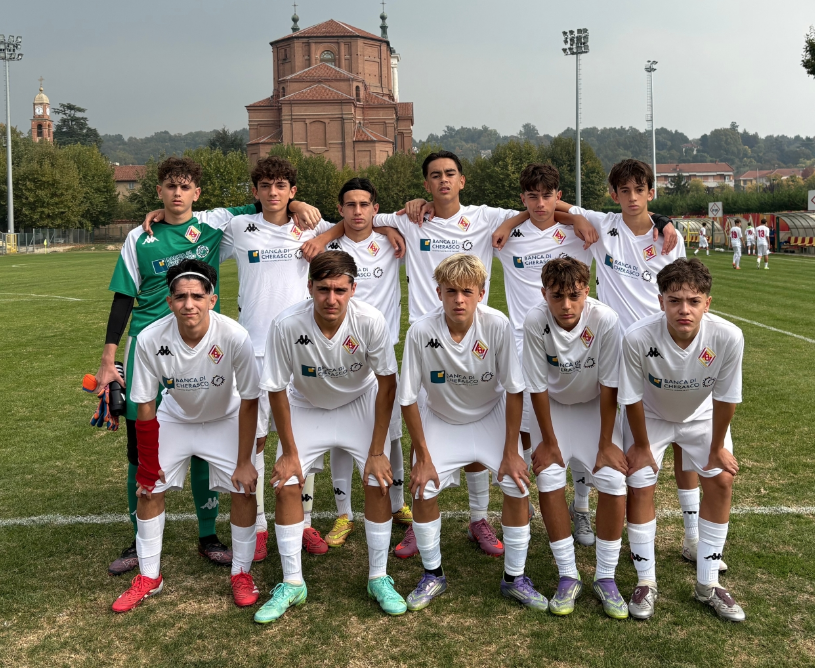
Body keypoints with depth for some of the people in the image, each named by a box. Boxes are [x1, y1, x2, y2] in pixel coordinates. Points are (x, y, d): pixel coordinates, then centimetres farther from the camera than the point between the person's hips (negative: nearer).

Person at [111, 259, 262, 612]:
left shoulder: (234, 337, -35)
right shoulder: (149, 339, -30)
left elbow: (249, 402, -22)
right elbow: (145, 406, -17)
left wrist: (244, 461, -17)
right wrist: (147, 464, -11)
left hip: (225, 419, -1)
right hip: (174, 417, 2)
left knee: (244, 488, -12)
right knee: (148, 487, -3)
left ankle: (241, 573, 9)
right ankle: (149, 576, 17)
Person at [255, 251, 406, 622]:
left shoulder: (370, 321, -31)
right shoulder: (286, 326, -31)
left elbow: (387, 383, -18)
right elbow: (277, 390, -17)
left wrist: (377, 451, -16)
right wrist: (290, 451, -12)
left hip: (360, 404, 0)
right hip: (306, 407, 0)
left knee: (379, 481, -12)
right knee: (285, 485, -10)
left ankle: (379, 578, 7)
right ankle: (292, 584, 6)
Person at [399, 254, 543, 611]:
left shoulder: (497, 324, -28)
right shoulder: (421, 332, -27)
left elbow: (515, 390, -17)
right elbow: (408, 399, -16)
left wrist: (511, 451, -15)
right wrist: (422, 456, -13)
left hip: (491, 416, 0)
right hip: (440, 418, 0)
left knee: (517, 487, -11)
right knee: (423, 490, -12)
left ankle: (514, 578, 10)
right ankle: (433, 575, 12)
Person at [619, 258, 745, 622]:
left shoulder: (728, 337, -35)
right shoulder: (638, 337, -39)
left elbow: (725, 397, -18)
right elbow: (632, 398, -22)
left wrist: (717, 449, -6)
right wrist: (642, 446, -9)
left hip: (702, 415, 2)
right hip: (651, 415, -2)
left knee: (721, 481, -1)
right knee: (640, 486, -7)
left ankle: (708, 584, 16)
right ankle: (646, 581, 13)